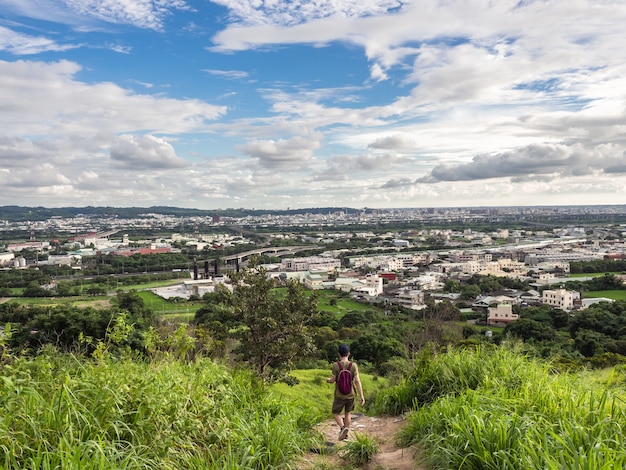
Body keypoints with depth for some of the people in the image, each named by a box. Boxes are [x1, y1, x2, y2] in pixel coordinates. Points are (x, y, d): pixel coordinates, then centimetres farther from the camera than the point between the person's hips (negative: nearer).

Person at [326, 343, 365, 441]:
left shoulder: (336, 366, -15)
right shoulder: (353, 366, -10)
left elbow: (332, 380, -10)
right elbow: (357, 381, -14)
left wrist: (328, 380, 13)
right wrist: (361, 396, -11)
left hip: (339, 395, -2)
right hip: (351, 395, 3)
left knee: (336, 413, 14)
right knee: (347, 413, 21)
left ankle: (343, 428, -10)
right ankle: (346, 434, 25)